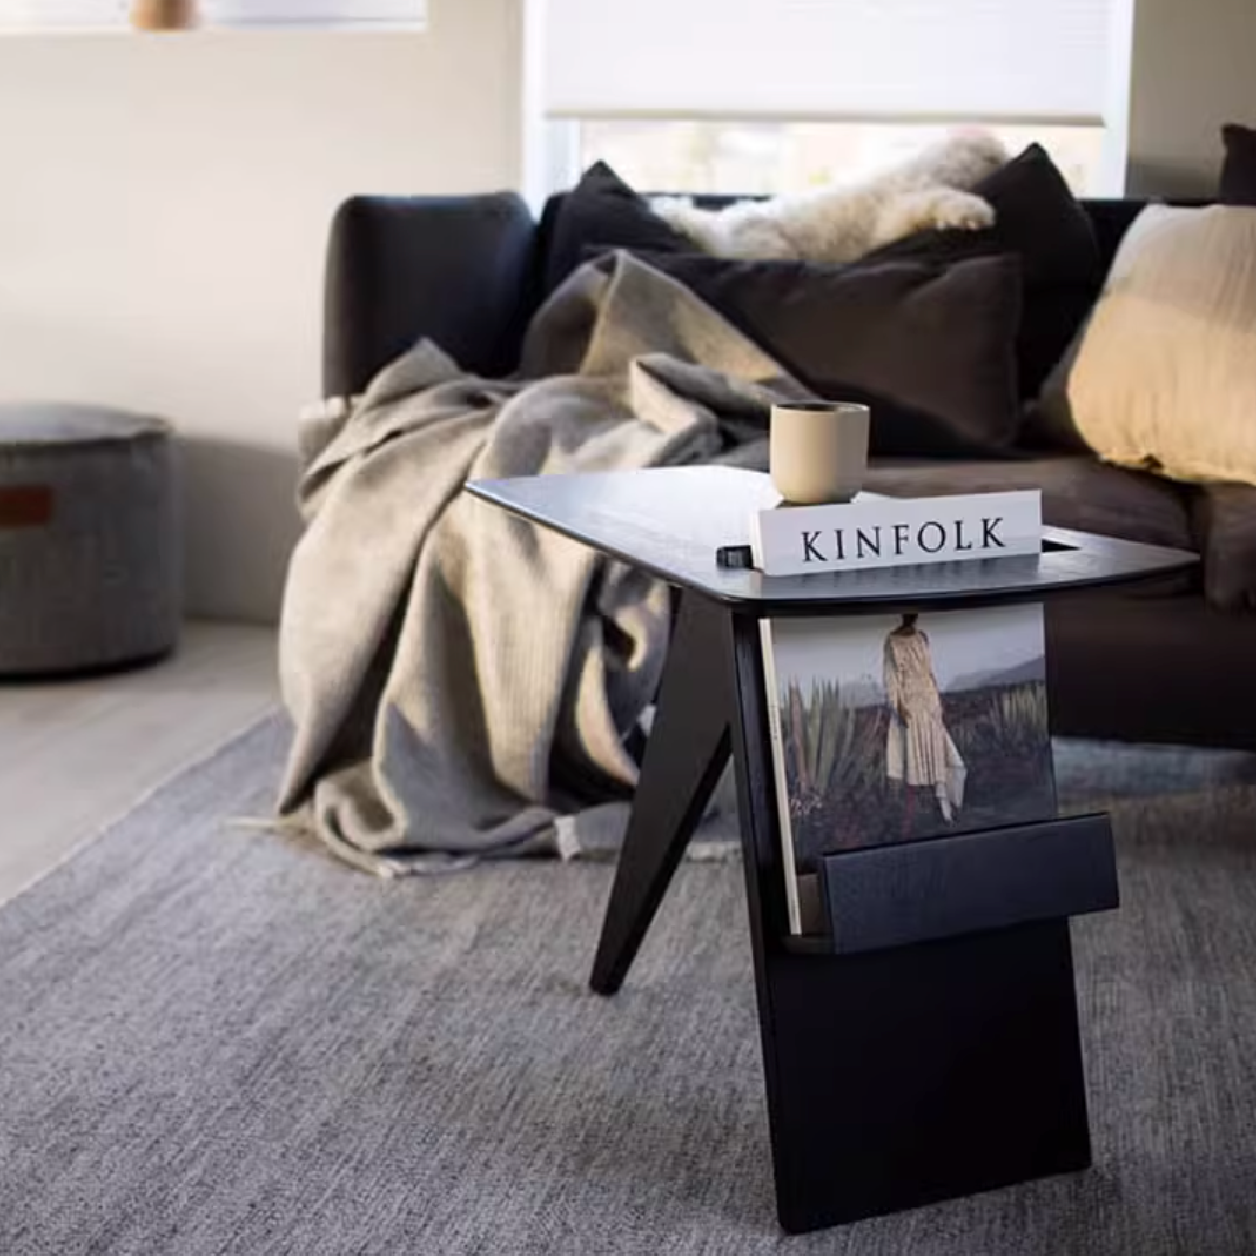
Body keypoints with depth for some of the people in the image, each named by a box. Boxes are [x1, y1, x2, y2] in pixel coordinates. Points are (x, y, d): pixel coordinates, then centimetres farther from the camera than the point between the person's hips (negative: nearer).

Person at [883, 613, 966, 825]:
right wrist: (898, 706, -18)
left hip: (929, 699, 5)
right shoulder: (892, 640, -9)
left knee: (936, 751, 5)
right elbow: (891, 675, -11)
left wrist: (938, 699, 10)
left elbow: (929, 669, 14)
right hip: (909, 702, -5)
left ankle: (944, 804, 10)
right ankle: (910, 812, 5)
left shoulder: (922, 637, 8)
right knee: (912, 754, -2)